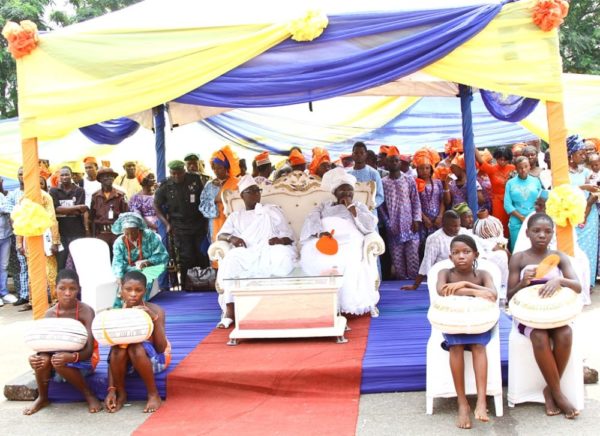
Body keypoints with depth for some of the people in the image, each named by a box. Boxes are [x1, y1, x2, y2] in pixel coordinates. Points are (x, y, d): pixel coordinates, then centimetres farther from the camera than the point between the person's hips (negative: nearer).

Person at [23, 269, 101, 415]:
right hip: (59, 355, 4)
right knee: (41, 359, -26)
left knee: (60, 363, -34)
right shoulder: (50, 313, -7)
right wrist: (37, 356, -35)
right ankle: (42, 398, 1)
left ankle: (89, 395, -11)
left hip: (83, 359, -4)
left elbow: (89, 350, -25)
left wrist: (71, 357, -46)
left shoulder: (86, 311, -19)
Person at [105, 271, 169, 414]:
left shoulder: (155, 310, -17)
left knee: (136, 348, -33)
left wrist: (154, 319, -36)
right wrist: (111, 389, -20)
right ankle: (121, 394, -7)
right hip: (128, 362, 3)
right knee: (118, 349, -30)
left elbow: (161, 348, -25)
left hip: (155, 358, -2)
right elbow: (112, 354, -12)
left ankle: (153, 394, -15)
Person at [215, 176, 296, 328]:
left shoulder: (272, 210, 26)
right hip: (246, 255, 1)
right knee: (231, 259, -34)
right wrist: (231, 237, -8)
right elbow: (220, 235, 17)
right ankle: (229, 311, -33)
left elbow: (289, 236, 16)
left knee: (284, 255, -36)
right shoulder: (235, 216, 30)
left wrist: (280, 240, -10)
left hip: (270, 252, 0)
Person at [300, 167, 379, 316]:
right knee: (309, 252, -32)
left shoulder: (360, 206, 26)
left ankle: (362, 302, -26)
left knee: (346, 259, -35)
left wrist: (351, 207, 6)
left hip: (348, 242, -1)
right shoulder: (324, 205, 28)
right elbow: (312, 220, 7)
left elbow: (371, 226, 7)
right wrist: (319, 232, -15)